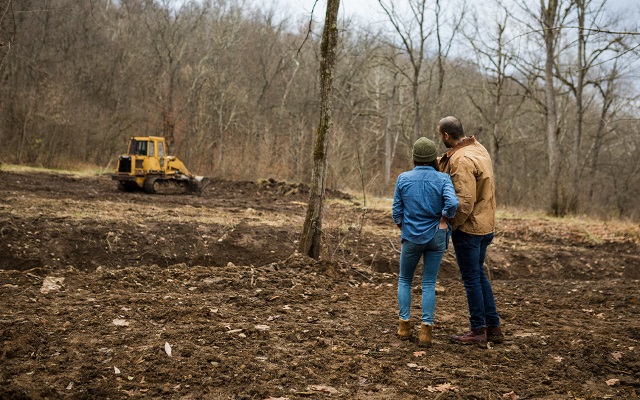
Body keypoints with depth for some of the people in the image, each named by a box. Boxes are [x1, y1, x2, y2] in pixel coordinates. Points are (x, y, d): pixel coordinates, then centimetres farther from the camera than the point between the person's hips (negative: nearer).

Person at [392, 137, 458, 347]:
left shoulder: (403, 178, -5)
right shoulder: (442, 179, -8)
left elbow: (397, 212, -1)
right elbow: (452, 202, -25)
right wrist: (443, 220, -7)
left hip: (412, 238, 0)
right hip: (436, 237, 0)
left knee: (404, 280, 18)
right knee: (429, 283, 7)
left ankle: (404, 325, 15)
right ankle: (425, 330, 2)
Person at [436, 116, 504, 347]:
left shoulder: (462, 160, -21)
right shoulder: (478, 149, 10)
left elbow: (464, 201, -25)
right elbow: (447, 167, 11)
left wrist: (449, 225, -16)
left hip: (468, 227, -10)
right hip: (485, 225, 10)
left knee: (471, 278, 1)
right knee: (479, 275, 18)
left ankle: (478, 331, 9)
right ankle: (493, 327, 22)